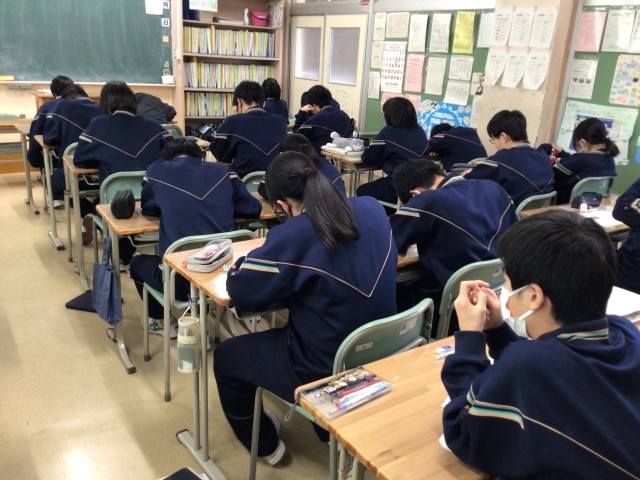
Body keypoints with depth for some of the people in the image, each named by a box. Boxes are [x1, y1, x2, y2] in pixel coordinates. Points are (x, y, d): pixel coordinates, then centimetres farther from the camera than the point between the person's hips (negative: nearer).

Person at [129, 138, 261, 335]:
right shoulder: (223, 171, 8)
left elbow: (147, 209, 20)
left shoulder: (156, 170, 5)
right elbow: (253, 208, 13)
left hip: (180, 279, -2)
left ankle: (164, 322, 43)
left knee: (137, 263, 31)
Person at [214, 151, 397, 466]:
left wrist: (242, 265, 3)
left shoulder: (293, 235, -26)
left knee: (224, 356, 18)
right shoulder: (372, 209, -6)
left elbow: (240, 293, -17)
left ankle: (267, 446, 38)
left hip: (322, 370, -7)